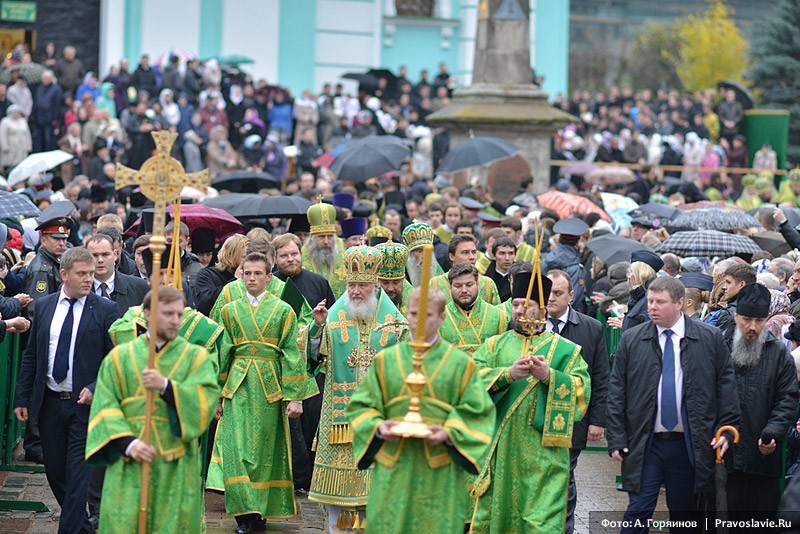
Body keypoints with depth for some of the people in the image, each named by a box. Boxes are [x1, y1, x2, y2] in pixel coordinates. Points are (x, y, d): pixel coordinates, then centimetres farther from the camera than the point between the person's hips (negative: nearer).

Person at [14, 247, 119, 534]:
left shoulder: (105, 309, -5)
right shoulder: (44, 306, 6)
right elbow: (31, 356, 10)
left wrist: (96, 389, -17)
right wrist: (22, 398, 6)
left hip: (84, 403, -4)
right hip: (48, 402, 4)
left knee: (77, 475, -7)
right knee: (55, 470, 11)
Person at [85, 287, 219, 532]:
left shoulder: (196, 356, 8)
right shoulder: (120, 357, 9)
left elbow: (206, 401, -7)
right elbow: (105, 407, 1)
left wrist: (166, 386, -21)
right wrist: (127, 443, -14)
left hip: (177, 468, 0)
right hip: (128, 465, 0)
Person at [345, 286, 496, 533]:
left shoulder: (460, 363, 4)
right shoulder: (385, 360, 9)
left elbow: (476, 411, 2)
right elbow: (361, 405, 9)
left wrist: (449, 433, -14)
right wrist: (378, 427, -11)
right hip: (394, 468, 1)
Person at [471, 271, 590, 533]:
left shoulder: (565, 350, 8)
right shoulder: (495, 345, 13)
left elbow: (581, 389, -4)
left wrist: (549, 376, -19)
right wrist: (508, 374, -17)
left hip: (542, 450, -2)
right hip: (499, 448, 2)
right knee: (491, 512, 3)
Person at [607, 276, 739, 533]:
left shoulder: (711, 338, 1)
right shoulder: (631, 340, 2)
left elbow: (725, 386, 4)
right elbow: (616, 393, 4)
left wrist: (727, 430, -3)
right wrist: (616, 439, -2)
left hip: (689, 445, 0)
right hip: (645, 444, 0)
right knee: (638, 512, -4)